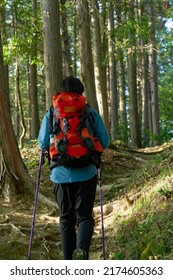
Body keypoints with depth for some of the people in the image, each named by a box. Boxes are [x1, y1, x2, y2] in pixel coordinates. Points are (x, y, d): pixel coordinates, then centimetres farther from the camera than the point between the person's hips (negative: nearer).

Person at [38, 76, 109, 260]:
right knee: (84, 216, 7)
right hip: (86, 174, -1)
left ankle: (69, 263, 11)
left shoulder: (51, 114, 0)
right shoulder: (91, 113, -1)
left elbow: (43, 144, 1)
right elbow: (104, 142, 0)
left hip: (61, 175, 1)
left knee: (66, 218, 13)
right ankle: (81, 249, -20)